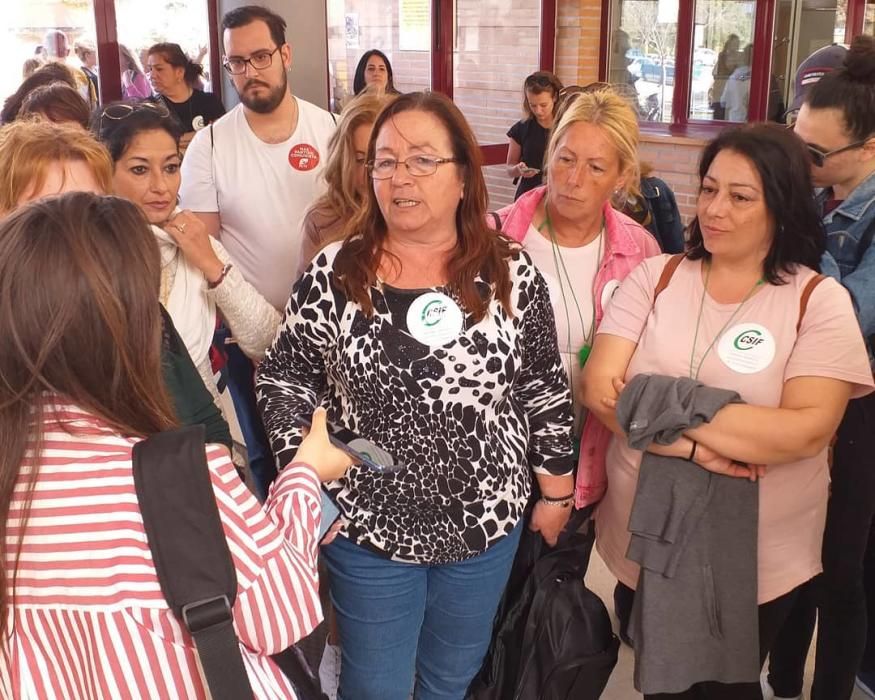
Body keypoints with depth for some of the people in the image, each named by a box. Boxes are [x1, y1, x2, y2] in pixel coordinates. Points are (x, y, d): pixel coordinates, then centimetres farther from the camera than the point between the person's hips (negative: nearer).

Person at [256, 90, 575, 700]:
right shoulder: (334, 274, -11)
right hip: (367, 528, -1)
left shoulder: (513, 274, -8)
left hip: (487, 524, 1)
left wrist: (556, 491, 5)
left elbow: (544, 390, 0)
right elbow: (283, 379, -3)